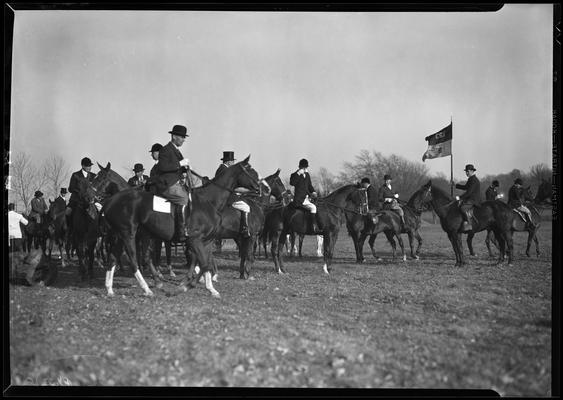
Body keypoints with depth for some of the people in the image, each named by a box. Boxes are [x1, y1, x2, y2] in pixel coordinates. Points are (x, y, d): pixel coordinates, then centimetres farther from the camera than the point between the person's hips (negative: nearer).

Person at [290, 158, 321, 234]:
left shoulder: (307, 175, 16)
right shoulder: (295, 175, -7)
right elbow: (292, 183, -27)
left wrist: (313, 192, 5)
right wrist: (298, 174, -28)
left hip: (306, 198, 9)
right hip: (299, 199, -9)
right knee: (313, 207, -26)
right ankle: (315, 227, -28)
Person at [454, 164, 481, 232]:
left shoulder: (474, 180, -14)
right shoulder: (471, 179, 18)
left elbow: (469, 192, -21)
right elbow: (465, 187, 31)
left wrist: (460, 197, -22)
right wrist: (455, 185, 26)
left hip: (474, 200, -11)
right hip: (470, 199, 11)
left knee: (463, 208, -30)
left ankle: (468, 224, -34)